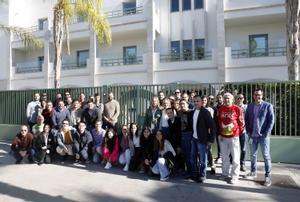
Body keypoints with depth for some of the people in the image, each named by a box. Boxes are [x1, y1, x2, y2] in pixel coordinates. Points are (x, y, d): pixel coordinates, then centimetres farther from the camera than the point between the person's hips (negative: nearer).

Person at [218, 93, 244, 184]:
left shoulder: (237, 109, -9)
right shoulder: (220, 109, 3)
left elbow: (241, 123, -3)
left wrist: (238, 133, 2)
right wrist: (219, 133, 8)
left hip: (234, 137, -4)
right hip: (222, 137, 4)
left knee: (235, 157, 4)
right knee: (224, 157, 16)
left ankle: (234, 177, 16)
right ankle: (225, 174, 31)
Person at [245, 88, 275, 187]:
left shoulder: (268, 106, -4)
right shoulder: (250, 106, 6)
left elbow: (271, 120, -6)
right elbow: (246, 119, 9)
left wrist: (266, 133, -11)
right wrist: (248, 132, 1)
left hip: (263, 135, -3)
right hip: (252, 135, 4)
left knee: (266, 156, 4)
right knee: (252, 155, 13)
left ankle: (268, 176, 15)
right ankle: (253, 172, 28)